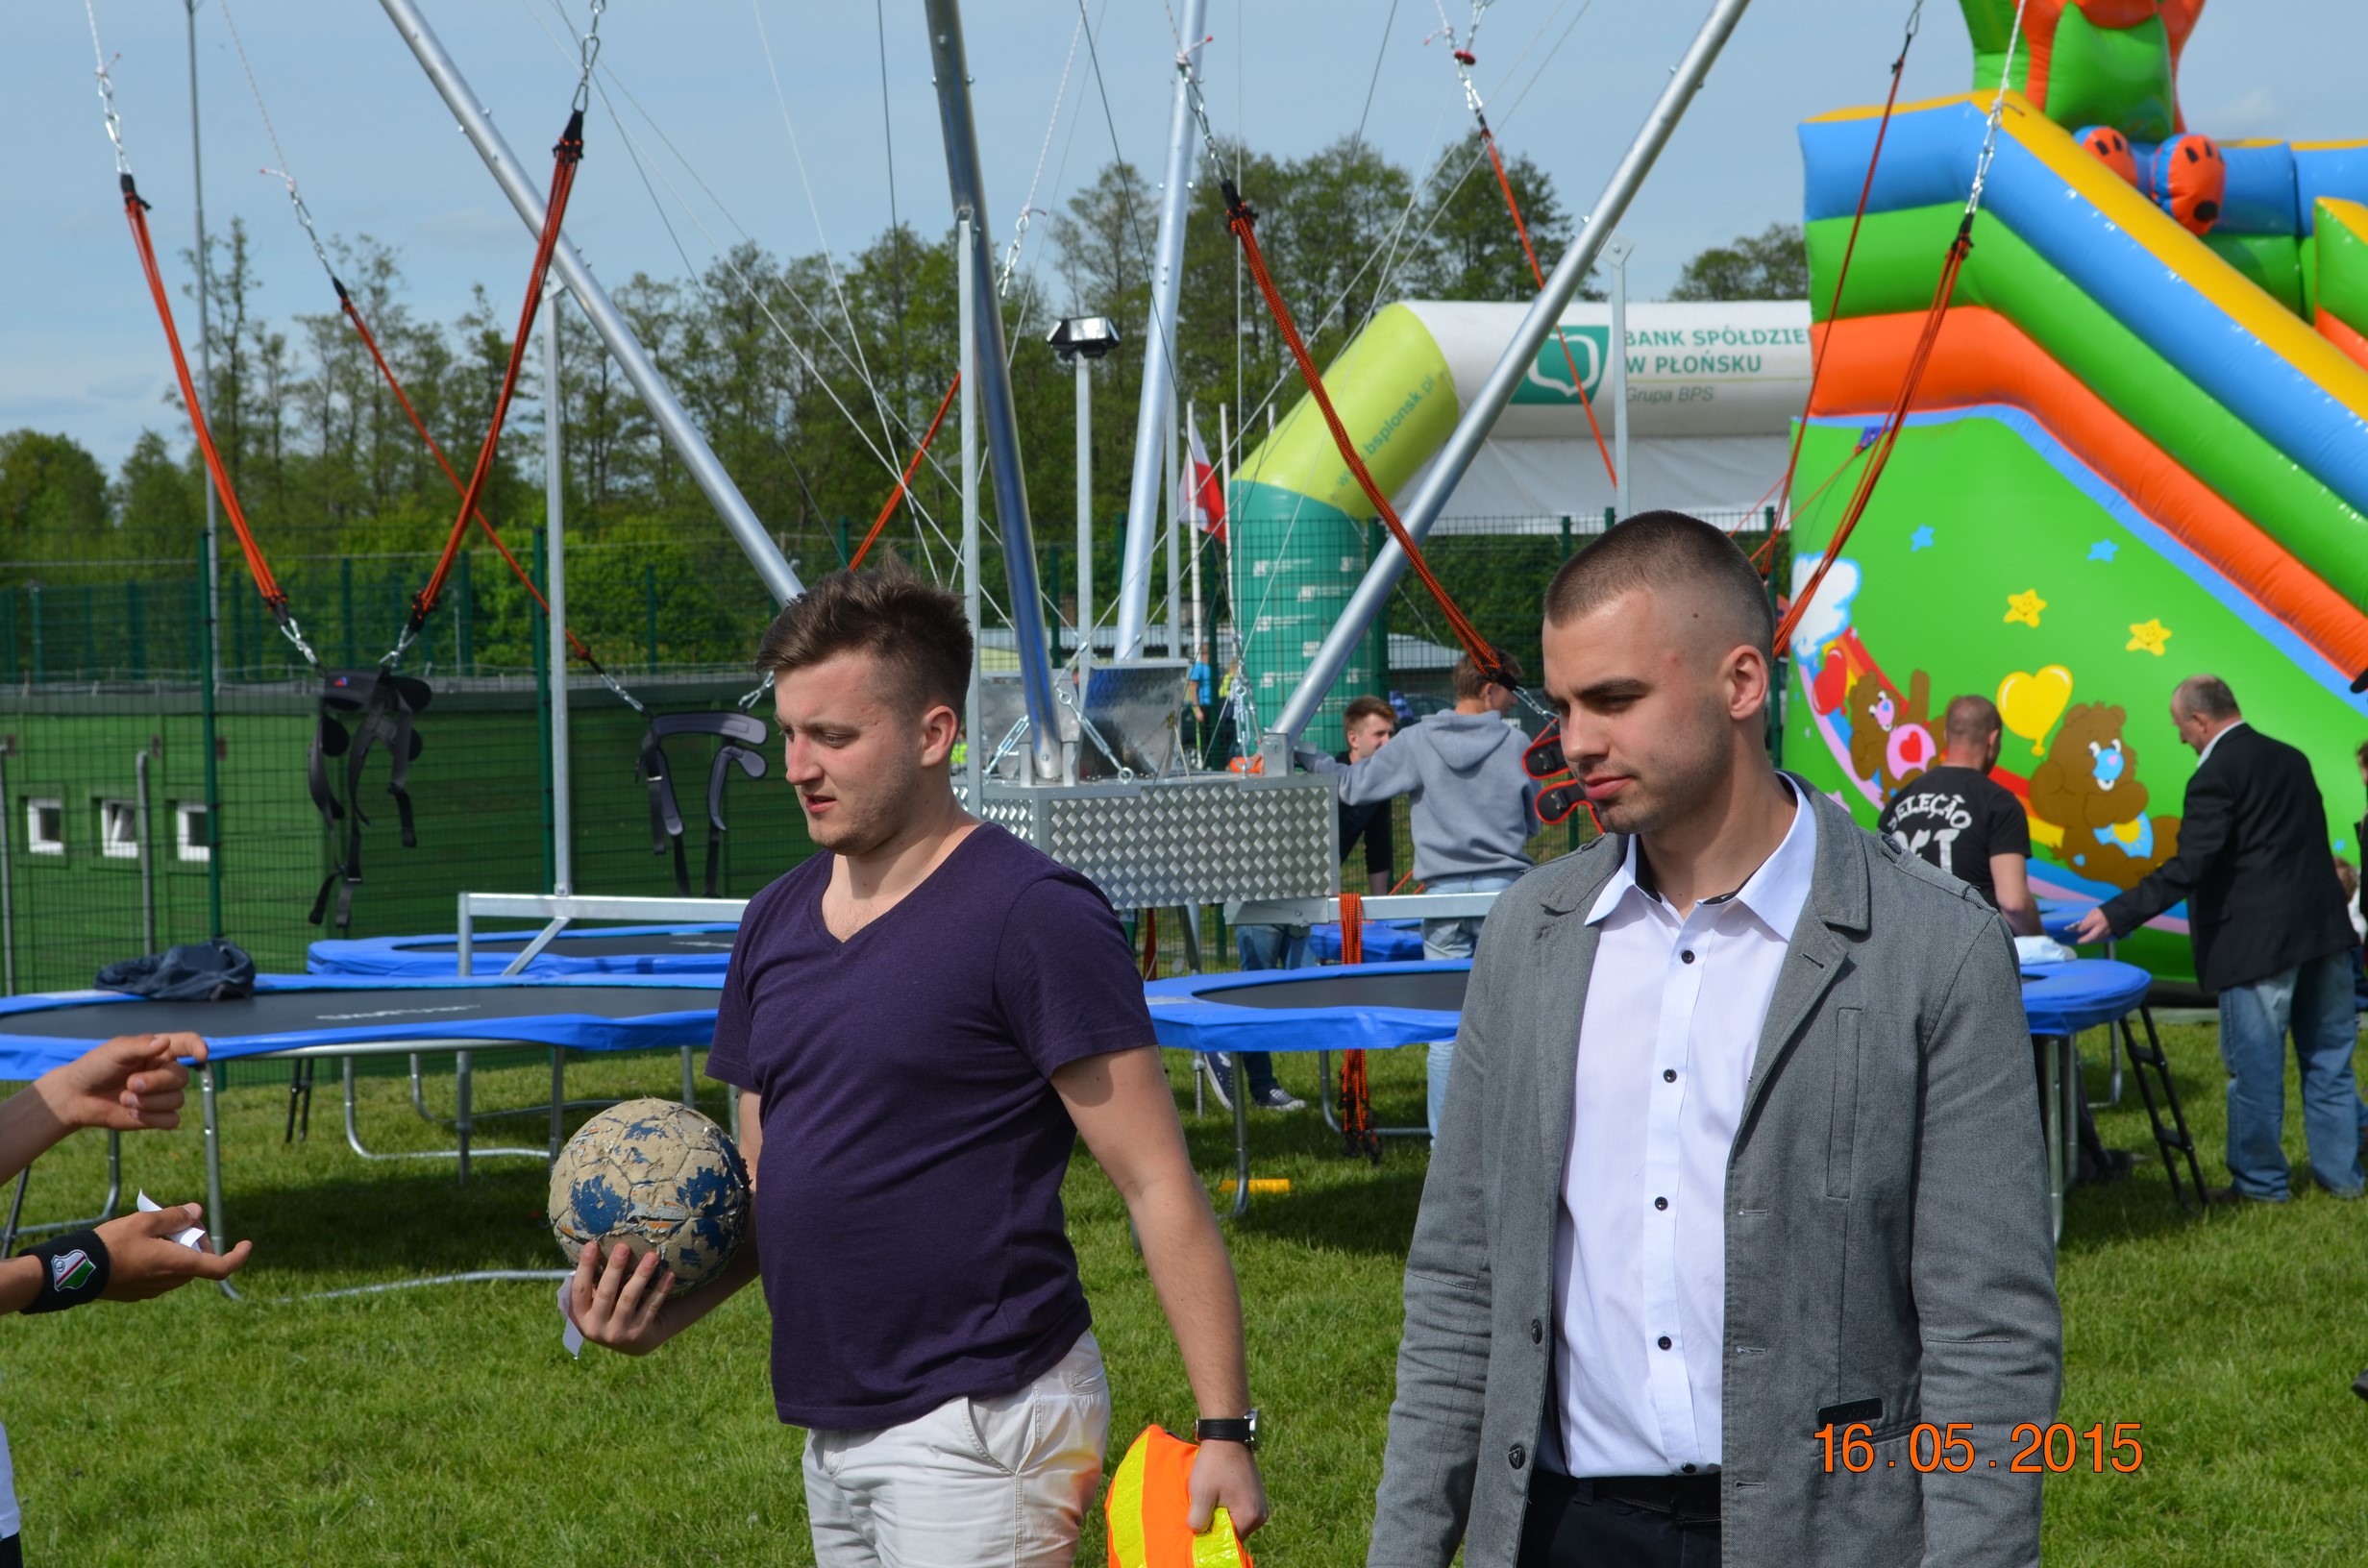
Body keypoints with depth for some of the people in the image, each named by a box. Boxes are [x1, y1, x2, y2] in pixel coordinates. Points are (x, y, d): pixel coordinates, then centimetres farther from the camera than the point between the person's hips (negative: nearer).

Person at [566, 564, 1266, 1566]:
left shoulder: (1032, 917, -12)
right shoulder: (777, 921, 12)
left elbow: (1158, 1186, -13)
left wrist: (1223, 1429, -17)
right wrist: (662, 1312, -1)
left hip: (981, 1424, -8)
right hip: (836, 1435, 8)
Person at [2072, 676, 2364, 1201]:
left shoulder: (2216, 775, -14)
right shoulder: (2291, 759, 11)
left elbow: (2189, 867, -21)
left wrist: (2116, 915, -21)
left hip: (2258, 940, -8)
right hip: (2323, 924, 8)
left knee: (2254, 1063, 3)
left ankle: (2260, 1179, 10)